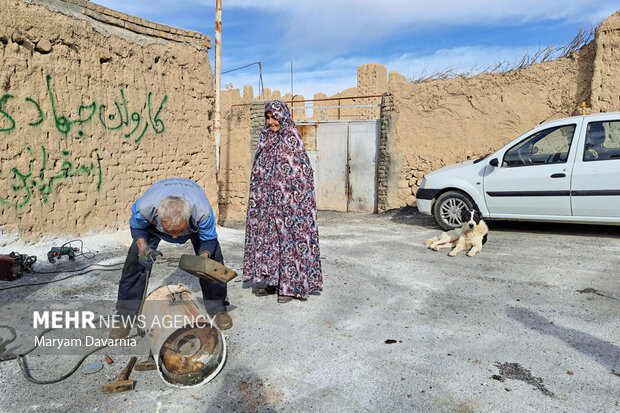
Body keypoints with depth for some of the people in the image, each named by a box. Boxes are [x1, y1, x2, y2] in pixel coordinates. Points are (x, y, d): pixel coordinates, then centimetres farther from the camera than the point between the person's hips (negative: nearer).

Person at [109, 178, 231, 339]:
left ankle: (218, 309, 12)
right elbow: (136, 227, -16)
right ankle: (125, 316, 8)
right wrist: (142, 247, -35)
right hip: (152, 223, 1)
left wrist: (203, 257, -43)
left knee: (213, 258, -10)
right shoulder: (144, 206, -43)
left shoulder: (203, 211, -45)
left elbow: (209, 239, -22)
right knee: (135, 261, -10)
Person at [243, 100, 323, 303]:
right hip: (268, 200, 7)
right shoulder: (265, 138, 13)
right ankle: (271, 281, 18)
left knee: (288, 235, -3)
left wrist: (293, 201, -17)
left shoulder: (292, 139, -6)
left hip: (287, 200, -7)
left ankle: (290, 284, 6)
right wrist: (258, 198, 12)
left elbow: (302, 172, -11)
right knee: (267, 233, 8)